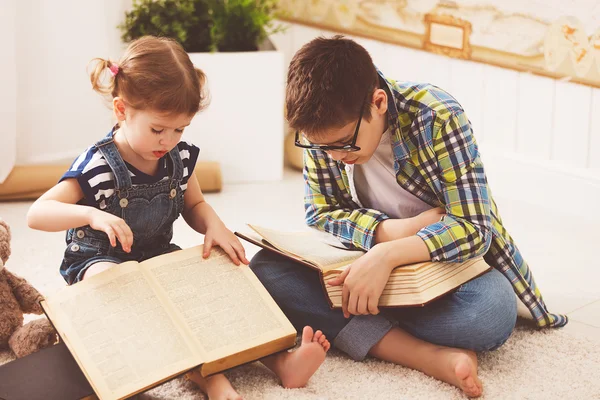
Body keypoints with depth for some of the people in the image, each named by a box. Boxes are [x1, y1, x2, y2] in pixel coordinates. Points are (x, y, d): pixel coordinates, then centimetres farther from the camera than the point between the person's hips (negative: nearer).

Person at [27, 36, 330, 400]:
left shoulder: (180, 157, -4)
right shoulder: (98, 166, -20)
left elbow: (194, 205, 14)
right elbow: (36, 214, -24)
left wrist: (215, 226, -10)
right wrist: (91, 214, -42)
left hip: (160, 257, 6)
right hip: (101, 261, -6)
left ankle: (280, 360, -24)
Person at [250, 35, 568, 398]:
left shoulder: (438, 119, -24)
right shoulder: (323, 127, -13)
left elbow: (474, 229, -26)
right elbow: (320, 214, -6)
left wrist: (389, 254, -41)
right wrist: (390, 231, -26)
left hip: (448, 256, -3)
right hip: (370, 257, 4)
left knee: (493, 312, -38)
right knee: (266, 268, -25)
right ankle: (431, 357, -34)